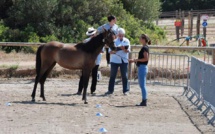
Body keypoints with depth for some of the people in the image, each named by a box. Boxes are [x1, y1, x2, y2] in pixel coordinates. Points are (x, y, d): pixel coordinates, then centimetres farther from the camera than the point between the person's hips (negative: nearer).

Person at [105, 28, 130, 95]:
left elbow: (128, 50, -5)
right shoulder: (114, 41, 2)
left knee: (124, 76, 1)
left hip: (124, 61, 0)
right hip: (114, 60, 0)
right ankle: (110, 90, 11)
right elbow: (110, 51, -1)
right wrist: (113, 51, -23)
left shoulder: (126, 41, 4)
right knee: (112, 75, 4)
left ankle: (125, 90, 6)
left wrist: (124, 49, -26)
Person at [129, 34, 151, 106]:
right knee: (142, 85, 13)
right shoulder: (144, 47, 15)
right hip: (142, 67, 10)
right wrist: (134, 60, 15)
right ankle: (144, 101, 17)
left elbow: (146, 58, -22)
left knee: (142, 85, -7)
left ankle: (144, 101, -5)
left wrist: (136, 60, -14)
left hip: (142, 67, -10)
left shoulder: (145, 48, -14)